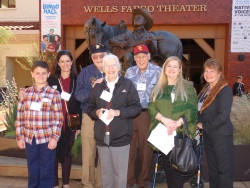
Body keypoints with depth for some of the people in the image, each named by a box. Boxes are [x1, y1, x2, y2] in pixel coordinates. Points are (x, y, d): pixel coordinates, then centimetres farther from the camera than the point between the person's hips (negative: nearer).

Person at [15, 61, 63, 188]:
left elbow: (58, 118, -6)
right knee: (32, 170, 16)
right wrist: (19, 136, 4)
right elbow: (20, 116, 6)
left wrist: (55, 137, -10)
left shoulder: (54, 94, -4)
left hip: (47, 138, -3)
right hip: (29, 138, 3)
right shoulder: (26, 92, 5)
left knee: (46, 171, 8)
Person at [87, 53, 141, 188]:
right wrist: (96, 112, -10)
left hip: (120, 138, -3)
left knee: (120, 173, 5)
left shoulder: (128, 85, -1)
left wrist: (118, 112, -17)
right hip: (102, 138, 4)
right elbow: (90, 108, 12)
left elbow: (136, 107, -5)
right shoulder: (98, 86, 10)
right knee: (105, 172, 16)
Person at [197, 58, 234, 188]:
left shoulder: (225, 90, -15)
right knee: (212, 167, 19)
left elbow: (223, 115, -23)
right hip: (208, 134, 8)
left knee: (224, 168, 4)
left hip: (221, 135, -8)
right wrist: (199, 123, 0)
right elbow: (200, 110, 17)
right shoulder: (205, 89, 9)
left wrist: (205, 126, -14)